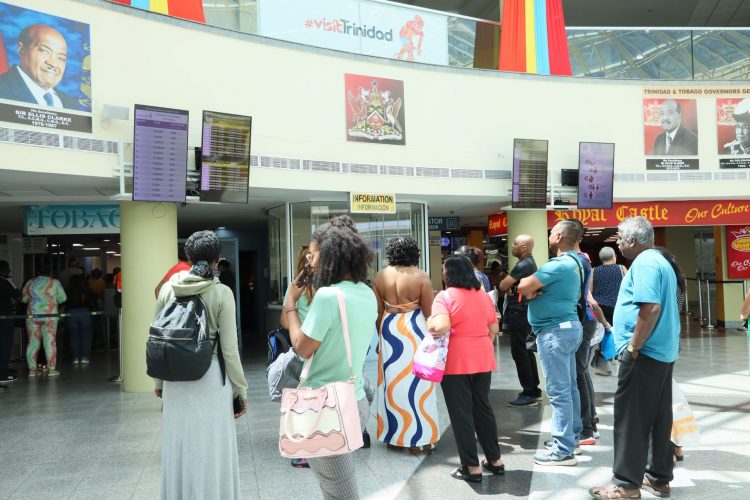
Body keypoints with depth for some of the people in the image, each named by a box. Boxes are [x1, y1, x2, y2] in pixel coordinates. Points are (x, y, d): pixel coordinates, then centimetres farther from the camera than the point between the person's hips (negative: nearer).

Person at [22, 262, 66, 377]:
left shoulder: (30, 283, 5)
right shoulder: (55, 283, -2)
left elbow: (24, 299, 13)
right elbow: (62, 298, 0)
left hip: (32, 315, 3)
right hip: (50, 316, -3)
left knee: (33, 342, 8)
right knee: (50, 342, 0)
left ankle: (32, 369, 11)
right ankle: (51, 369, 2)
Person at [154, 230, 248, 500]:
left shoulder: (168, 289, 0)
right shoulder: (222, 293, -9)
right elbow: (229, 349, -10)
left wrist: (159, 380, 17)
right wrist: (240, 389, 0)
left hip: (176, 377, 3)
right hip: (211, 376, -3)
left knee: (179, 446, 16)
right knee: (212, 449, 8)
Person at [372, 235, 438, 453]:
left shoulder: (380, 275, -1)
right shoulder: (421, 276, -11)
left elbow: (378, 311, 4)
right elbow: (429, 312, -8)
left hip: (389, 329, 3)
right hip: (414, 329, -3)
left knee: (393, 381, 14)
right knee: (416, 382, 5)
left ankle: (393, 434, 23)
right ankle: (418, 438, 12)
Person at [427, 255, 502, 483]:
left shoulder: (445, 296, -13)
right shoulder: (484, 295, 6)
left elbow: (440, 327, -27)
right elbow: (494, 328, 10)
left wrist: (430, 324, -6)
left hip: (456, 362, -6)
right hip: (482, 360, 6)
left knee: (461, 414, 4)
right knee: (483, 408, 18)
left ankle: (472, 467, 11)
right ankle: (495, 460, 26)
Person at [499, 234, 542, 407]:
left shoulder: (523, 265, -19)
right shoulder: (529, 263, 15)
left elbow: (503, 286, -18)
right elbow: (510, 286, 17)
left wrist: (506, 284, 3)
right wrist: (510, 287, -4)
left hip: (519, 313, -11)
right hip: (525, 312, 11)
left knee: (519, 353, -6)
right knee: (526, 352, 15)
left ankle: (529, 394, -2)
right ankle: (533, 390, 22)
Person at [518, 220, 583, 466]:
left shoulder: (559, 264, -19)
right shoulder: (574, 262, 14)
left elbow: (523, 286, -20)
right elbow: (532, 286, 16)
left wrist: (531, 291, 1)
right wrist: (536, 290, -5)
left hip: (555, 331, -10)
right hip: (568, 327, 10)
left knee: (558, 391, -6)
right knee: (569, 387, 16)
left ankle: (563, 450, -2)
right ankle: (571, 437, 26)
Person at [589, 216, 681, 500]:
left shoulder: (644, 263, -16)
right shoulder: (660, 261, 16)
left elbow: (650, 308, -26)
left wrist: (633, 347, -20)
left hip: (645, 353, -10)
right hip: (663, 351, 10)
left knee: (631, 419, -3)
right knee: (658, 417, 14)